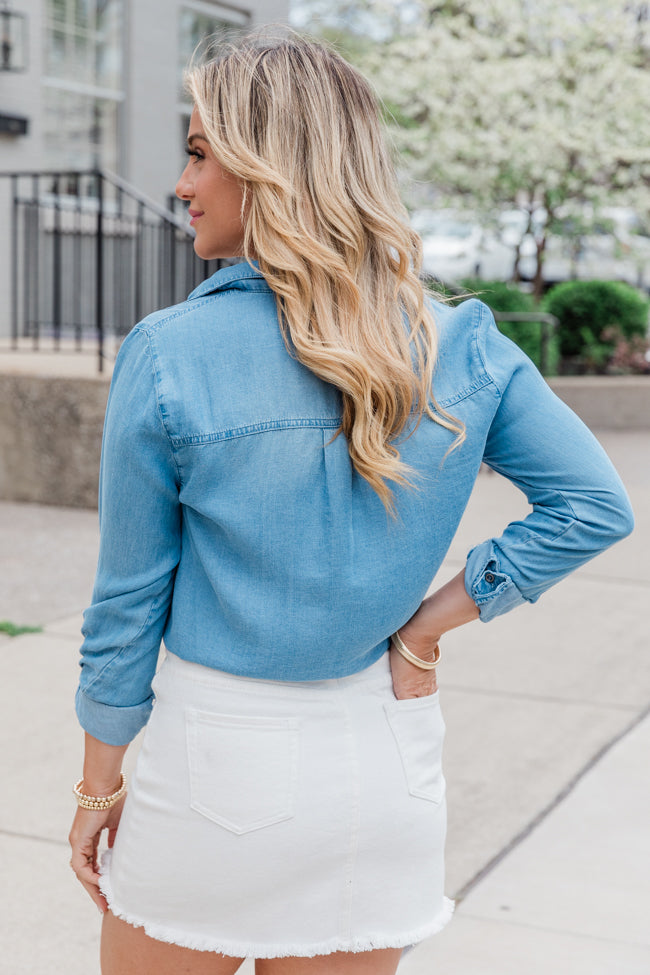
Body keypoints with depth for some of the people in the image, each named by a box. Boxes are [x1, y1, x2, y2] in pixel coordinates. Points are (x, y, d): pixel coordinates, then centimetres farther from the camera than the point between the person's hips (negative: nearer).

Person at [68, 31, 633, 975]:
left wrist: (98, 787, 4)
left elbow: (129, 600, -8)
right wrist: (433, 621, -2)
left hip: (220, 758, -3)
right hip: (388, 766, 4)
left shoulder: (170, 355, -14)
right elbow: (596, 505, -3)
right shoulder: (462, 346, -4)